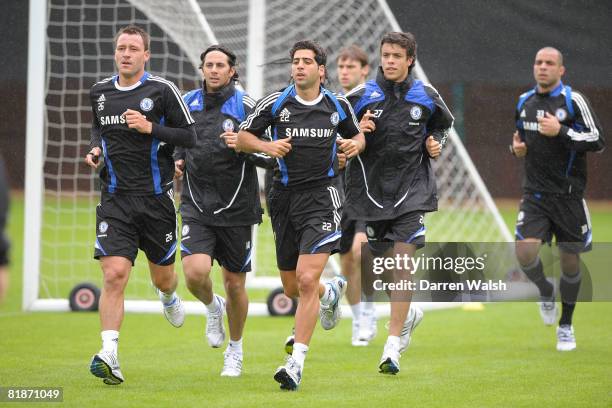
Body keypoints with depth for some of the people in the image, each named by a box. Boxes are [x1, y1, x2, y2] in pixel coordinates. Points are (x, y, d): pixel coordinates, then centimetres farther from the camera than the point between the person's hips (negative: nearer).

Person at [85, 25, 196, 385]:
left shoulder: (162, 90, -6)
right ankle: (110, 357, -19)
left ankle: (169, 298, 52)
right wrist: (95, 149, 6)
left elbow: (189, 136, -5)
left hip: (156, 196, -1)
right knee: (114, 274, -15)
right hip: (115, 197, 1)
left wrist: (150, 128, -17)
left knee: (163, 276, 13)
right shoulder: (99, 92, 7)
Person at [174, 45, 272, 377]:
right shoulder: (187, 103, 6)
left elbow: (269, 153, -6)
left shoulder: (245, 106, -6)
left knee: (234, 283, 7)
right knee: (195, 272, -19)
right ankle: (212, 307, 17)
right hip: (197, 206, 2)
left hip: (236, 208, -2)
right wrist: (177, 161, 6)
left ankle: (235, 349, 29)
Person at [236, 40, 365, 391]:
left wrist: (355, 145, -1)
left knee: (307, 280, -17)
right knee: (292, 288, 11)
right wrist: (268, 146, -12)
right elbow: (242, 137, 7)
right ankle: (331, 293, 48)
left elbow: (357, 135, 21)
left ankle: (296, 364, -14)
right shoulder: (276, 103, 0)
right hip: (285, 196, 2)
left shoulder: (338, 106, 4)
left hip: (322, 197, -2)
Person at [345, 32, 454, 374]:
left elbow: (443, 124, 21)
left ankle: (393, 346, -11)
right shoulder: (362, 96, -2)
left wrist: (437, 143, 1)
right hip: (371, 188, 1)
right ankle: (408, 313, 40)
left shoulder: (426, 96, 2)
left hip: (412, 188, -1)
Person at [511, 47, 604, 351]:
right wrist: (516, 147, 3)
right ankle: (545, 292, 17)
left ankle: (565, 326, 22)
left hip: (568, 196, -3)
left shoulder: (573, 101, -6)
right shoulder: (524, 102, 9)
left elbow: (597, 141, -12)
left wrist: (560, 132, -21)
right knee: (525, 252, -16)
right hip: (535, 195, 3)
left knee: (570, 260, 4)